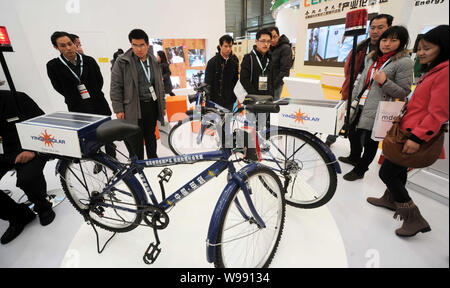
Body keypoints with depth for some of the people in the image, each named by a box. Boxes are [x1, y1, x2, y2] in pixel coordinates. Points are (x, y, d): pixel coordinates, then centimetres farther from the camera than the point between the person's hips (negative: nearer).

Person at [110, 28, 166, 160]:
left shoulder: (154, 61, 10)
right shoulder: (122, 62, -6)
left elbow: (160, 85, 16)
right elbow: (115, 86, -5)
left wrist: (162, 105, 14)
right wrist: (118, 109, -9)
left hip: (152, 105, 5)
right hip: (133, 108, -4)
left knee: (151, 136, 18)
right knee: (136, 141, 0)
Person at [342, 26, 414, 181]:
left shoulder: (405, 62, -7)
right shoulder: (373, 58, 13)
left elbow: (403, 92, -8)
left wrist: (384, 82, -23)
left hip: (375, 112, -6)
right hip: (359, 107, 7)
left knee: (369, 142, 2)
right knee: (353, 135, 18)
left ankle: (360, 170, 20)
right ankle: (354, 157, 44)